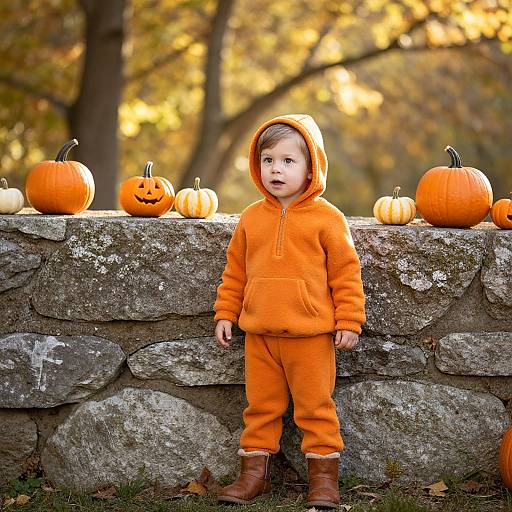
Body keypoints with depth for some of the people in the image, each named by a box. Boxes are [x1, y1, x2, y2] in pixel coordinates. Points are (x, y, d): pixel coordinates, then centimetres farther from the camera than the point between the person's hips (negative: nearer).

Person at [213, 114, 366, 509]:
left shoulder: (326, 218, -4)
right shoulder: (251, 218, 8)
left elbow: (346, 272, -2)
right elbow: (235, 271, 15)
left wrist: (349, 320, -4)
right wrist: (225, 313, 12)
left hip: (310, 334, -4)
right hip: (259, 334, 4)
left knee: (315, 406, 3)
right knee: (261, 406, 12)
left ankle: (324, 476, 14)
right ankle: (255, 473, 21)